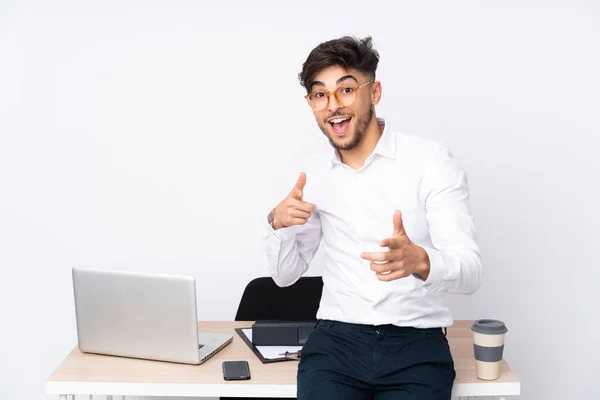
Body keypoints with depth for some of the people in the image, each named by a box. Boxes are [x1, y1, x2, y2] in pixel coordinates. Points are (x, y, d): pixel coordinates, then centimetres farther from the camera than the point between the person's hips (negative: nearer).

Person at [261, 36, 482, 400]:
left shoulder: (431, 161, -6)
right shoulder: (316, 174, 9)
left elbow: (471, 271, -13)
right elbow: (286, 274, 15)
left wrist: (419, 260, -35)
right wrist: (278, 224, -6)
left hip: (416, 342, -2)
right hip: (337, 338, 3)